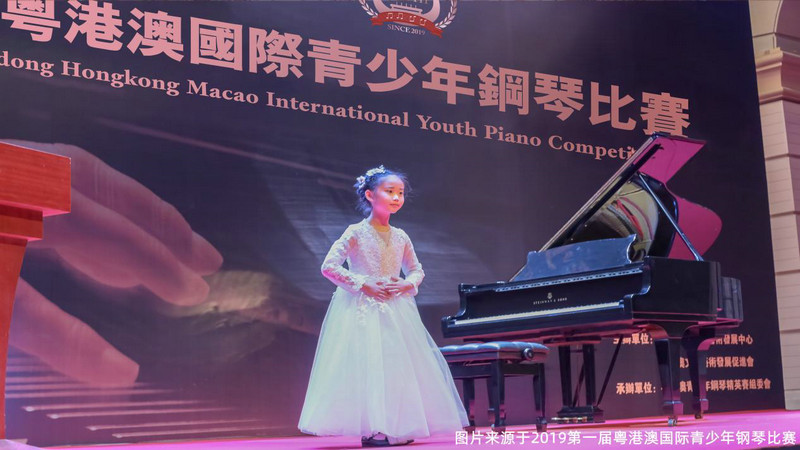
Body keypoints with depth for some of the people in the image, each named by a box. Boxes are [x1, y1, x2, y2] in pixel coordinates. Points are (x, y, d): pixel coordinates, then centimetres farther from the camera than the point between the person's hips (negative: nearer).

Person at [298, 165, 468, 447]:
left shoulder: (400, 237, 9)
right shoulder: (356, 233, -6)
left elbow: (416, 270, 20)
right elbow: (329, 267, -10)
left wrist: (407, 284, -2)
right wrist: (363, 284, -16)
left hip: (395, 310, 6)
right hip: (363, 311, -6)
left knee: (399, 365, 4)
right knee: (367, 365, -9)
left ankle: (398, 428, 13)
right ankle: (371, 430, -3)